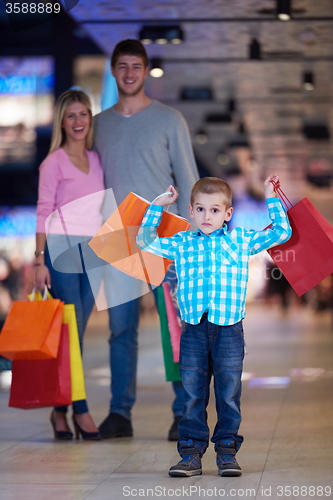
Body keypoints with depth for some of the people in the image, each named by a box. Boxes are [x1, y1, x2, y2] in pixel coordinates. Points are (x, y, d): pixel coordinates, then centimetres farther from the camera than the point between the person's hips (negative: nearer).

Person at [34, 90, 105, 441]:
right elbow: (43, 213, -5)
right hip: (62, 249, -5)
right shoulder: (54, 162, -2)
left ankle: (60, 409, 13)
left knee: (75, 332, 6)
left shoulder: (97, 160, 13)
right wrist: (40, 260, -10)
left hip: (92, 251, 5)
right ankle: (80, 410, -1)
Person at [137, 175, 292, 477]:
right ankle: (191, 453, 9)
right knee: (193, 394, 3)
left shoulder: (241, 240, 9)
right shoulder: (182, 244, 12)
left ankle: (227, 452, 12)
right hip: (194, 329, 1)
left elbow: (281, 232, 12)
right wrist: (157, 207, 16)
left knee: (229, 393, 3)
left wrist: (271, 198, 13)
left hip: (229, 330, -1)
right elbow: (145, 241, 18)